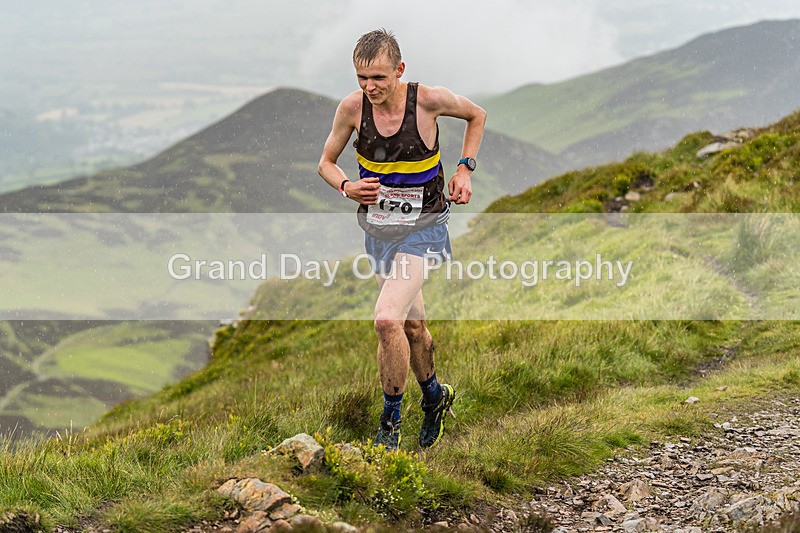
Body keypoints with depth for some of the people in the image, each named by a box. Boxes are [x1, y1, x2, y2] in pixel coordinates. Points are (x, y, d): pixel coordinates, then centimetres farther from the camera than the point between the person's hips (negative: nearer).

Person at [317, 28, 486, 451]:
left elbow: (477, 115, 4)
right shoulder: (352, 106, -11)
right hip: (377, 223, 4)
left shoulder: (428, 99, -18)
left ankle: (390, 424, -5)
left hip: (421, 227, -4)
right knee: (411, 323, 17)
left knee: (387, 320, -21)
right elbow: (326, 163, 4)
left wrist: (464, 168, -5)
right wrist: (347, 187, -17)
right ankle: (434, 396, 43)